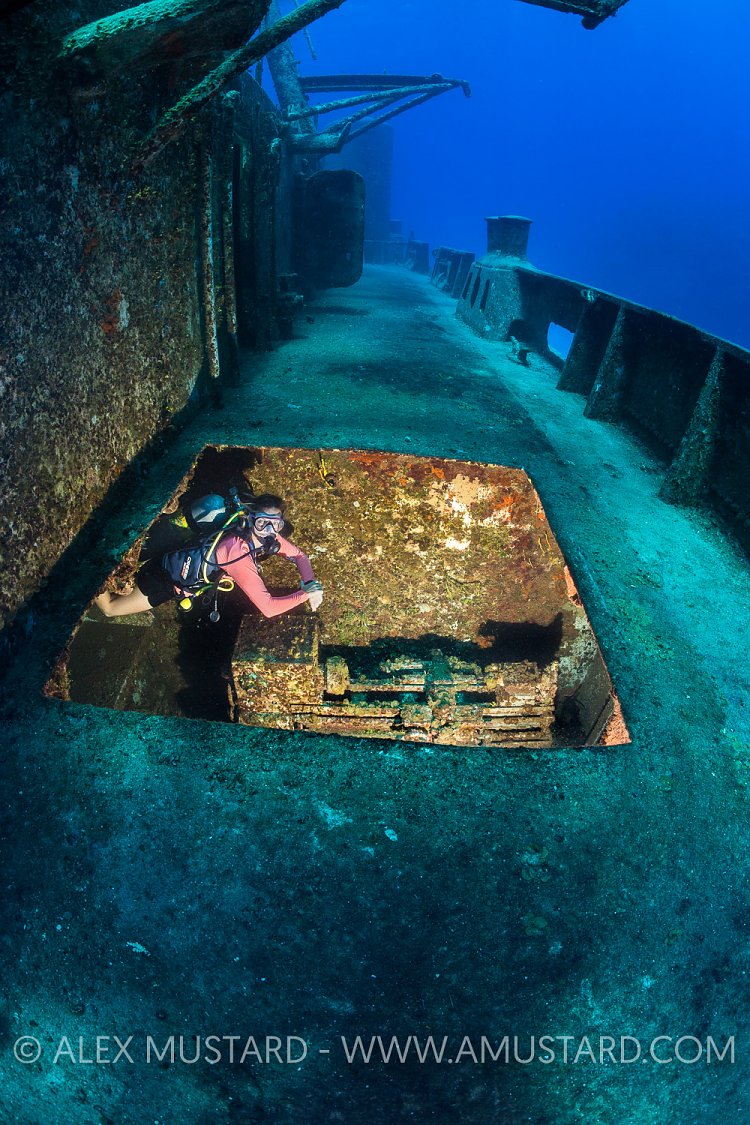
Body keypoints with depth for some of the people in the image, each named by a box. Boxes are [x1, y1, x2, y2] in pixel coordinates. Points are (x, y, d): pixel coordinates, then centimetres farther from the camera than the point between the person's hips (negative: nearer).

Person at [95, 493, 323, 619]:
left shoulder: (267, 537, -18)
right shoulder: (239, 555, -41)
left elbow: (299, 556, -4)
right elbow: (268, 608, -45)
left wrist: (309, 583, -22)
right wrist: (305, 594, -36)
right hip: (168, 580, -7)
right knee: (110, 607, 11)